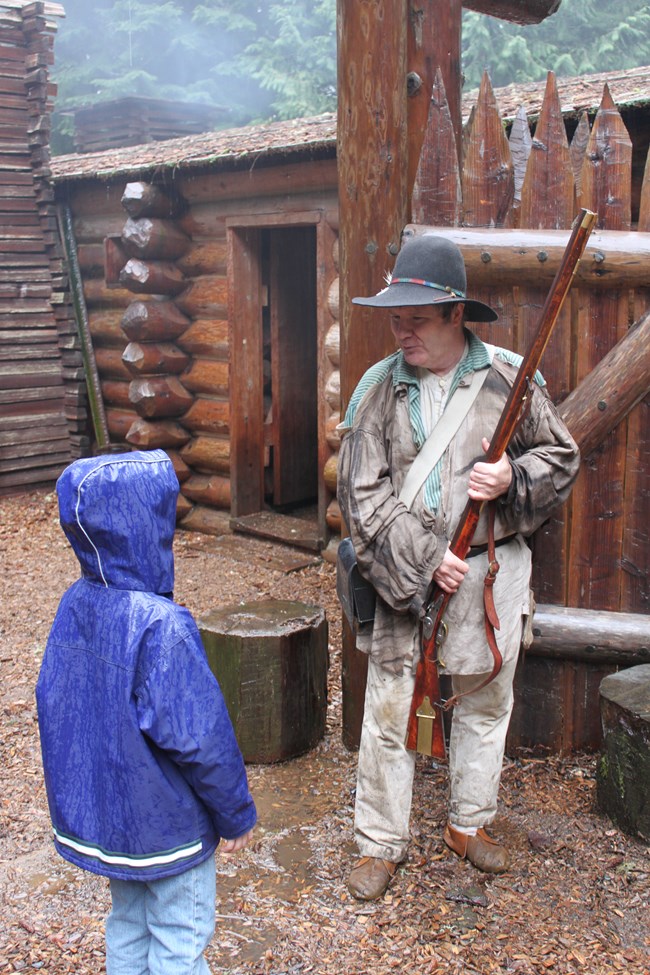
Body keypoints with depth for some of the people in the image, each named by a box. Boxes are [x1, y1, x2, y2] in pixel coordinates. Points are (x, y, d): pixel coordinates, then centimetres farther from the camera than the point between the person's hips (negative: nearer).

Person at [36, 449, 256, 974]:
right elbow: (198, 737, -25)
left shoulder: (75, 605, -6)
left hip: (99, 813, 7)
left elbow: (52, 702, 6)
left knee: (128, 926, 25)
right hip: (164, 823, -7)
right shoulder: (160, 626, -30)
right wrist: (237, 813, -10)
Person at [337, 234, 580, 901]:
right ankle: (380, 842, 23)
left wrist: (513, 479, -15)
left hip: (493, 570, 1)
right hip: (404, 575, -1)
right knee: (389, 711, 4)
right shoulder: (378, 389, -4)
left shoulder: (508, 379, -3)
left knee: (485, 702, 15)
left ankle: (469, 824, 37)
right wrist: (423, 558, -15)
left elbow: (562, 457, 6)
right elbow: (362, 494, -7)